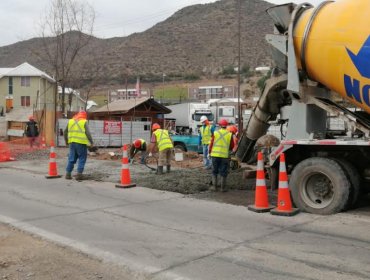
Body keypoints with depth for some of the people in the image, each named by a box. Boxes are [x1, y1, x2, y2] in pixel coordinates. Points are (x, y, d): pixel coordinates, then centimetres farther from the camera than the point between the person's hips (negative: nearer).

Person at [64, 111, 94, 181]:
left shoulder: (71, 121, 14)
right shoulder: (84, 122, -2)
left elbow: (65, 132, 18)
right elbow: (88, 133, -10)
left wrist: (66, 141, 29)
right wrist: (91, 142, -5)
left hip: (72, 142, 5)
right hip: (81, 143, -5)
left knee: (71, 158, 11)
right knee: (82, 158, 3)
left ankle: (68, 174, 10)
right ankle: (79, 174, -3)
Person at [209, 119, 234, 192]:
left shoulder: (215, 133, -2)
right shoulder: (229, 134, -1)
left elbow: (211, 144, 1)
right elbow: (232, 146, 6)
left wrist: (210, 152, 13)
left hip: (215, 155, 1)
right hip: (225, 156, -1)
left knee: (214, 171, 13)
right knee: (223, 172, 8)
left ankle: (215, 186, 11)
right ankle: (223, 187, 10)